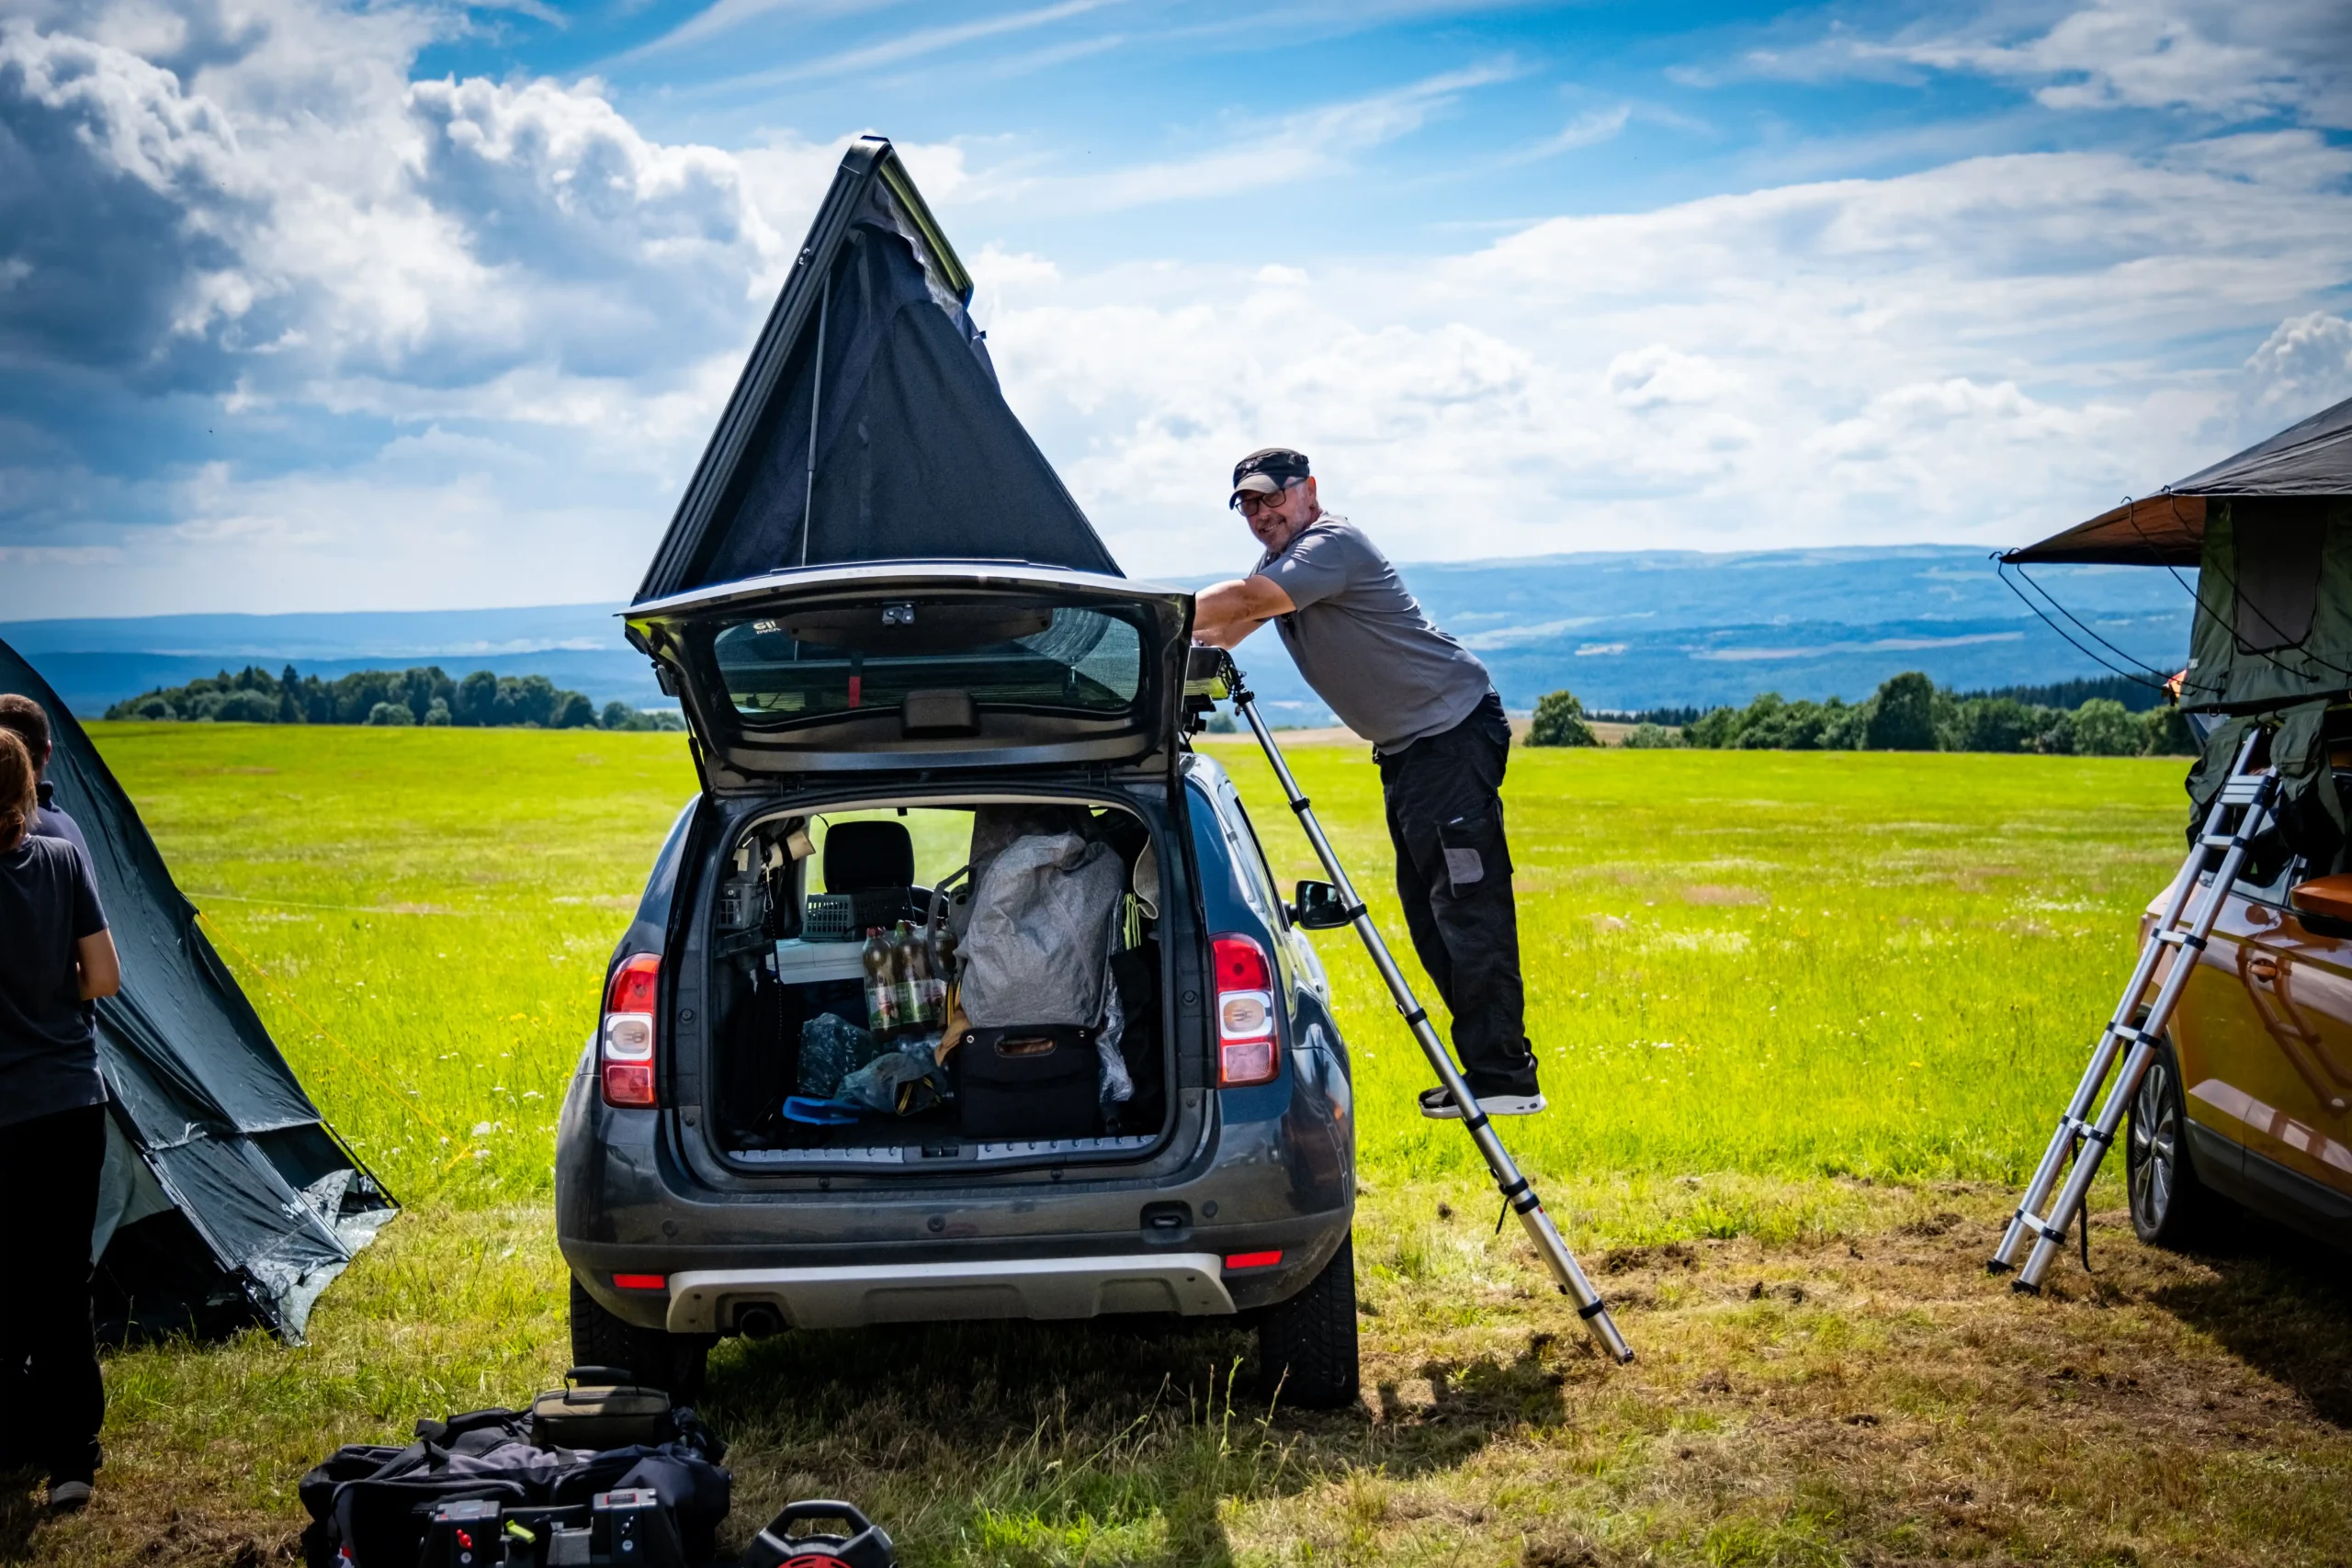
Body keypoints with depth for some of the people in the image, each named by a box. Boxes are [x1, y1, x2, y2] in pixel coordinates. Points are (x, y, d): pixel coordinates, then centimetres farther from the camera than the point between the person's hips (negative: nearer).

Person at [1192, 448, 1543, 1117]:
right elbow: (1223, 630, 8)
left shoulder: (1335, 544, -15)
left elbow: (1241, 601, -27)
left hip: (1453, 730, -10)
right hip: (1404, 747, 10)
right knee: (1429, 914, 10)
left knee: (1469, 906, -13)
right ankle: (1482, 1063, 16)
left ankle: (1503, 1077, -12)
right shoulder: (1282, 565, 14)